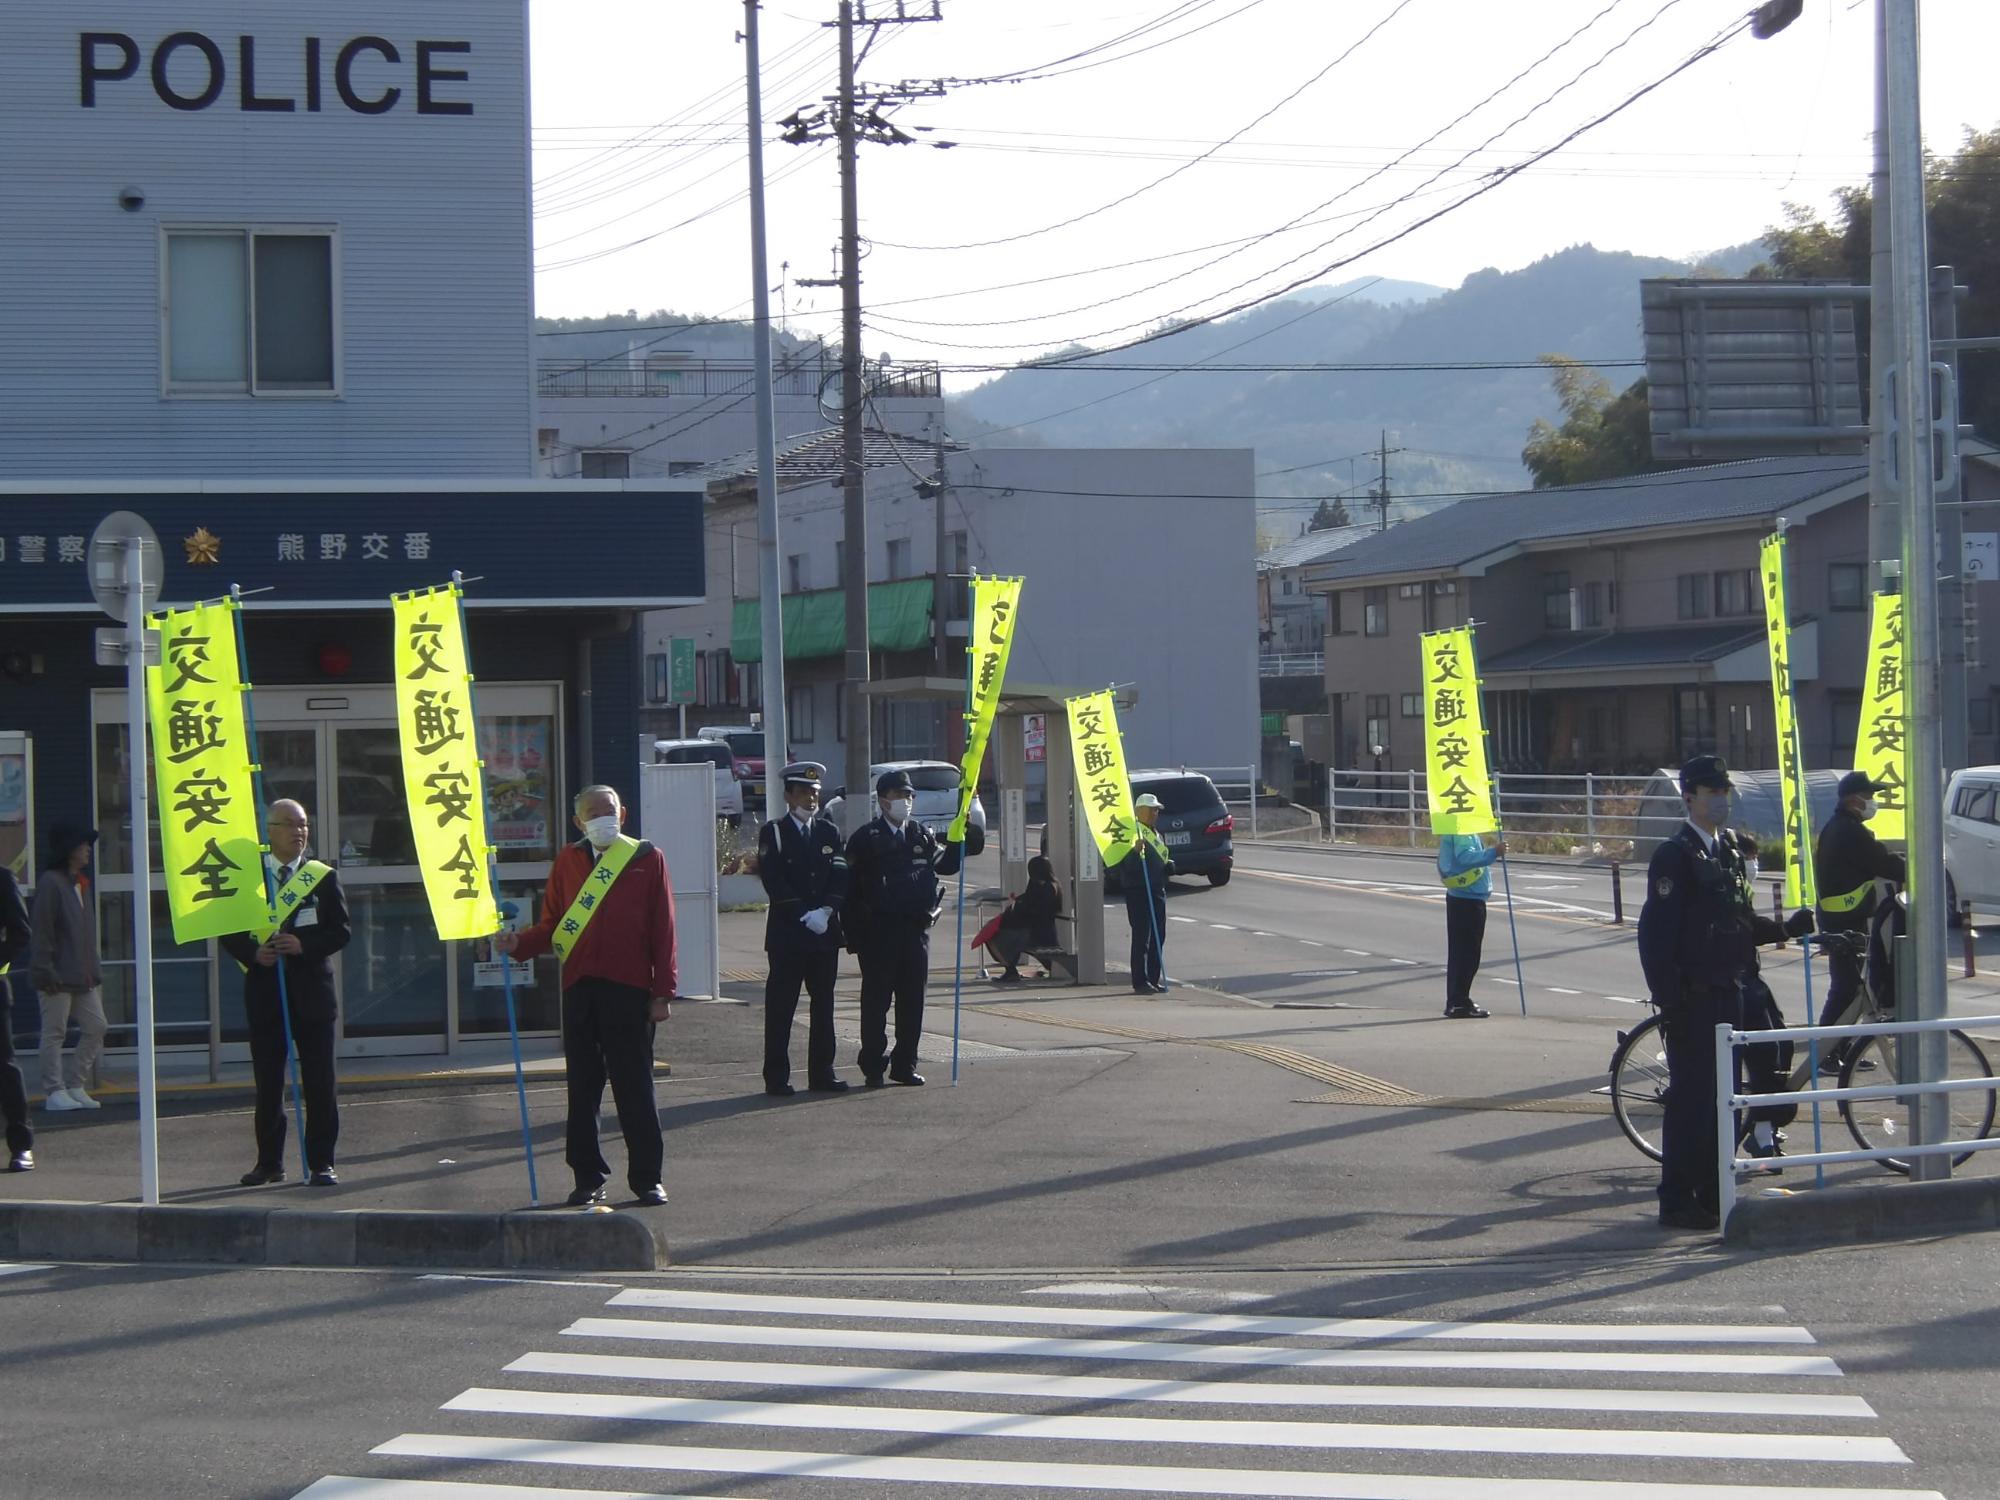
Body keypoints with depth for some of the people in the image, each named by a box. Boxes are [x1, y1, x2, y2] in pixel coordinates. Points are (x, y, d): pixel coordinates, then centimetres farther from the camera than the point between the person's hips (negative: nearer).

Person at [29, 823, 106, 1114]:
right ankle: (54, 1092, 1)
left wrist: (94, 970, 15)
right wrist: (45, 969, -19)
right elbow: (42, 929, -14)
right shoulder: (51, 882, -9)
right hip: (58, 975, -9)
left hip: (82, 976, 9)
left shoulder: (81, 883, 17)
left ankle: (76, 1087, 13)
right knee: (54, 1032, -3)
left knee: (96, 1027, 6)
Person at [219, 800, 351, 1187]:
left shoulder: (323, 877, 4)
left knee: (319, 1082, -1)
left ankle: (321, 1163, 3)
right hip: (264, 991, 1)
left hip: (311, 991, -1)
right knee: (267, 1083, 7)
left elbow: (341, 930, 0)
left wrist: (304, 945, -16)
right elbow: (230, 933, 5)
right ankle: (269, 1162, 15)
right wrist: (253, 953, -14)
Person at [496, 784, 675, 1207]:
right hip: (579, 988, 3)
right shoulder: (567, 862, 11)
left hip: (630, 990, -3)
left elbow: (663, 929, 2)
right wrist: (518, 942, -10)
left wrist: (663, 992, -3)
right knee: (582, 1088, 6)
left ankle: (647, 1177, 9)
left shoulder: (647, 860, 4)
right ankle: (588, 1178, 13)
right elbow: (552, 926, 11)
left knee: (634, 1087, 1)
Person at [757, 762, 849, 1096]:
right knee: (780, 1006, -3)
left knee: (823, 1004, 8)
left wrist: (826, 911, -12)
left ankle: (821, 1073, 14)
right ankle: (776, 1078, 0)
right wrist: (804, 915, -17)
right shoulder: (774, 833, -1)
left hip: (825, 932, 5)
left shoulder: (829, 833, 12)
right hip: (787, 932, -4)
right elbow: (773, 881, -10)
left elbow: (840, 876, 4)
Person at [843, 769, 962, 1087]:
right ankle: (874, 1067, 6)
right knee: (876, 1000, 0)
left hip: (916, 928, 5)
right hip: (878, 931, -5)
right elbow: (851, 887, -6)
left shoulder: (921, 835, 13)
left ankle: (905, 1065, 17)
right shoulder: (866, 838, -3)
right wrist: (854, 935, -11)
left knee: (912, 1000, 8)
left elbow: (946, 865, 25)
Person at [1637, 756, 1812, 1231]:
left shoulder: (1729, 851, 15)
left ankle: (1713, 1194, 18)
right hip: (1693, 996, -8)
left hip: (1728, 992, 8)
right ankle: (1678, 1201, -1)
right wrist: (1668, 1000, -20)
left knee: (1723, 1096, 11)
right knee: (1690, 1097, -6)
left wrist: (1785, 929, 4)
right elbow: (1657, 933, -16)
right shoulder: (1675, 855, -11)